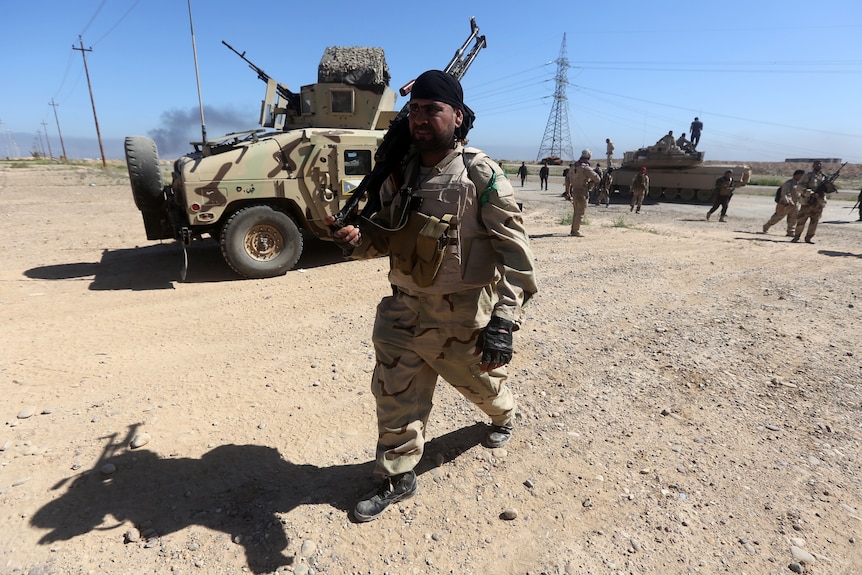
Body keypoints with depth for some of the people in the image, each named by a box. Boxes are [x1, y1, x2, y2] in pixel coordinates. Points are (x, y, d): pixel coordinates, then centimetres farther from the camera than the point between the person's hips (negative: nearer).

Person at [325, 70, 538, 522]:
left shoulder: (481, 176, -15)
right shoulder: (399, 174, 1)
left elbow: (514, 251, -17)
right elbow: (386, 234, 12)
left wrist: (504, 320, -24)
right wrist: (359, 239, -12)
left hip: (464, 317, -4)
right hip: (404, 310, 4)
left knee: (481, 381, 21)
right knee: (394, 396, 9)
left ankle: (503, 417, 57)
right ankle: (397, 478, 32)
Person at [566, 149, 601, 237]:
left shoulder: (573, 166, 6)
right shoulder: (586, 168, -18)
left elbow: (567, 179, 14)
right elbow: (597, 179, -15)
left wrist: (567, 192, 20)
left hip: (574, 191, 7)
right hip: (582, 193, -7)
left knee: (576, 212, 18)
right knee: (580, 213, 0)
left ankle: (573, 230, 22)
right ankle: (576, 231, 3)